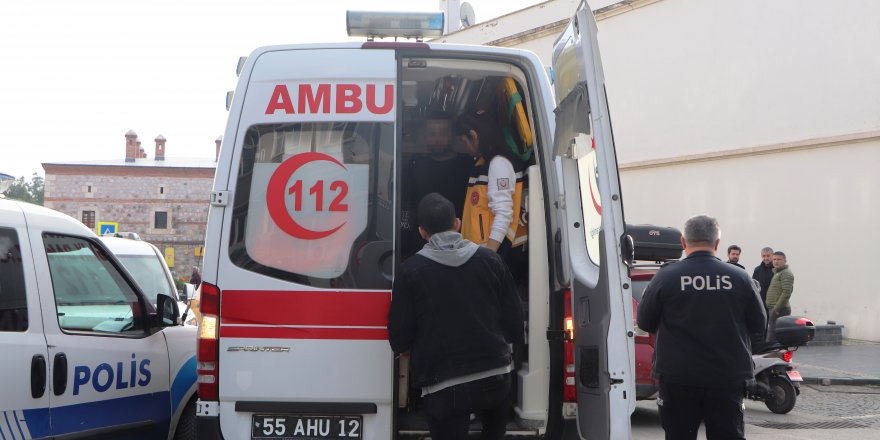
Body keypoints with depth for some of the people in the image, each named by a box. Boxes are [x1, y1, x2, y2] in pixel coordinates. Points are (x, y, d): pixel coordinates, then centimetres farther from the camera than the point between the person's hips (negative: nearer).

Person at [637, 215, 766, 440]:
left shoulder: (666, 277, -8)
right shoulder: (740, 278, -3)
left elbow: (645, 322, 1)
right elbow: (758, 326, 6)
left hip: (678, 380, -1)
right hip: (728, 378, 1)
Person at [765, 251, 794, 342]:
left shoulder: (786, 273, -9)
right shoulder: (777, 272, 23)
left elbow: (786, 293, -19)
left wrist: (776, 309, -20)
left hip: (779, 310, -10)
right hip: (773, 309, 10)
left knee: (772, 338, -14)